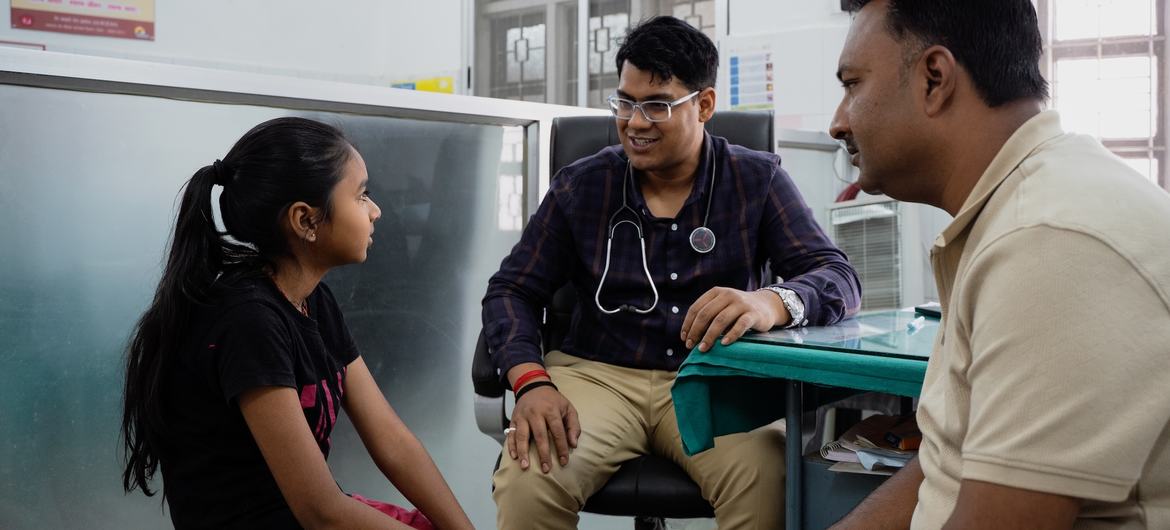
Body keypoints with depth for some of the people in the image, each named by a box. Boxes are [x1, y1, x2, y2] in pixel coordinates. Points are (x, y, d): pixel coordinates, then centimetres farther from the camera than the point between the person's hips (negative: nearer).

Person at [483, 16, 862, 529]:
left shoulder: (758, 181, 2)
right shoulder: (579, 185, 5)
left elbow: (838, 278, -7)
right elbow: (511, 290, 5)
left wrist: (771, 302, -32)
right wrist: (532, 382, -16)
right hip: (597, 373, 1)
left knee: (769, 484, -32)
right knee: (526, 480, -30)